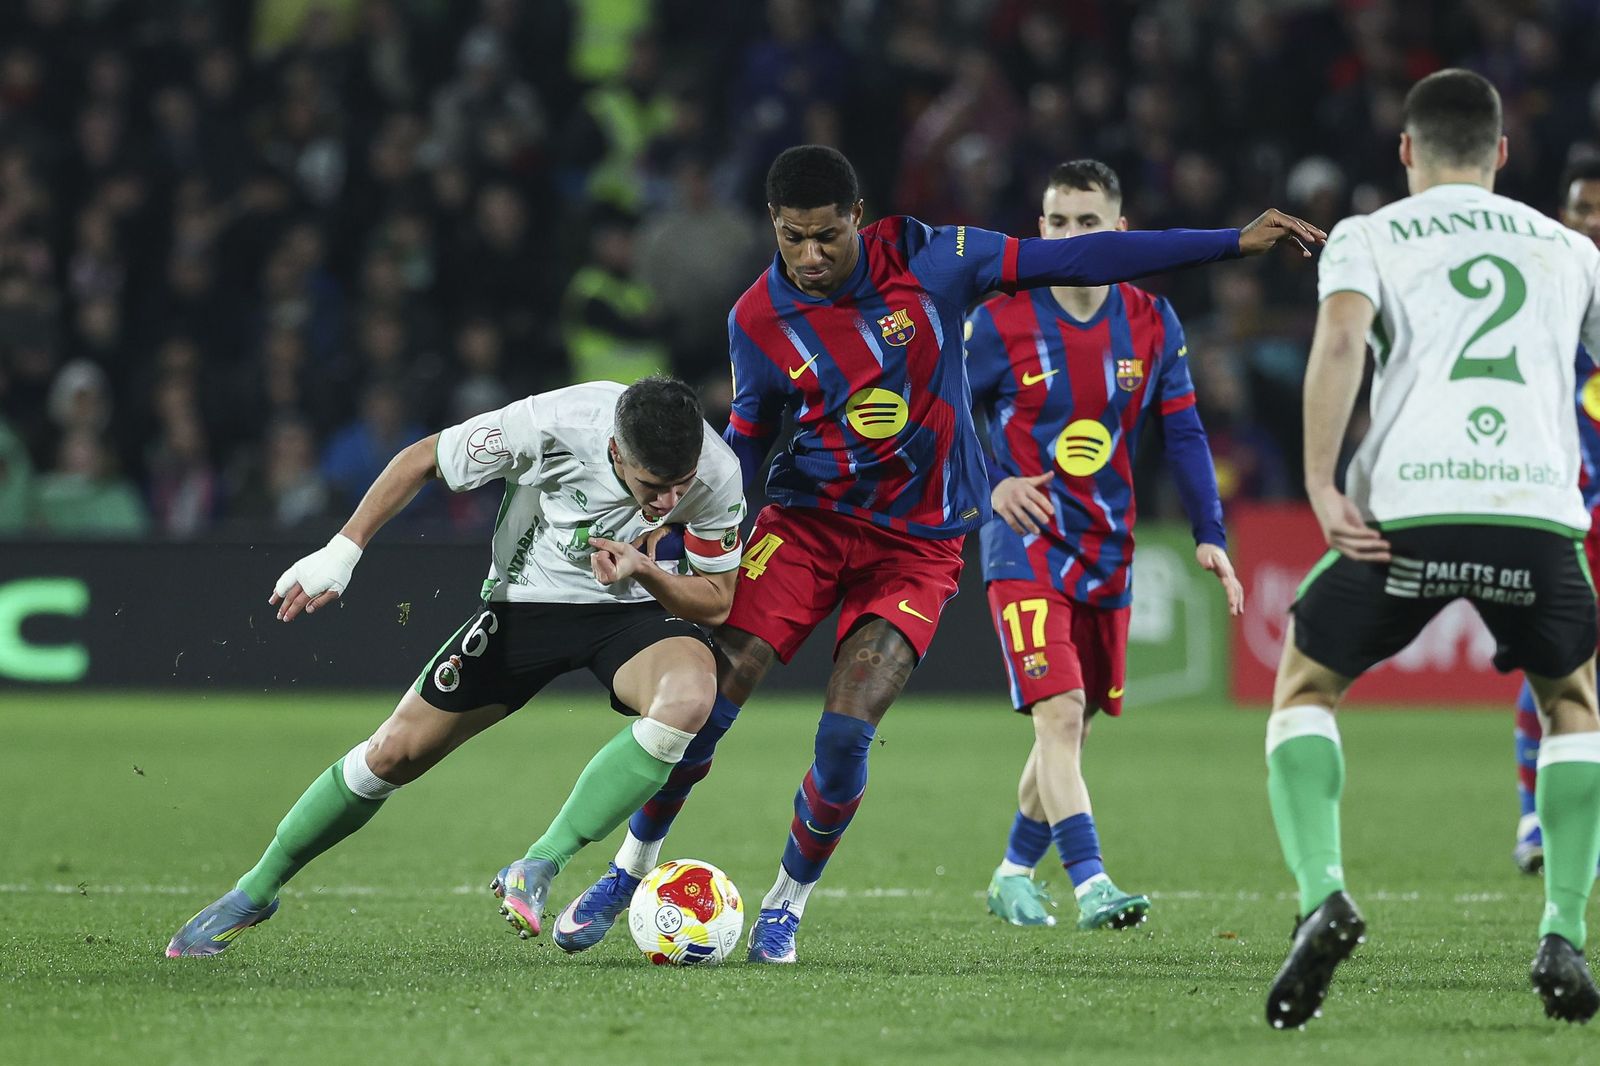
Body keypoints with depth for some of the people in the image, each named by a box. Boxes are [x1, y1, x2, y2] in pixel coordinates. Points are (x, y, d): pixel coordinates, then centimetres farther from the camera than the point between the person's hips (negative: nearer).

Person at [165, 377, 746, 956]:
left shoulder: (718, 480, -26)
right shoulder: (555, 423, -30)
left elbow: (716, 603, -10)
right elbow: (422, 458, -13)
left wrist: (646, 571, -30)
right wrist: (342, 550, -15)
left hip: (637, 607, 0)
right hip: (524, 601, 0)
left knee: (690, 694, -34)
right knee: (395, 751, -3)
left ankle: (536, 870, -24)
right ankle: (256, 892, 20)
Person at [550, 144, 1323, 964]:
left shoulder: (925, 258, -11)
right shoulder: (756, 321, -7)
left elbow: (1071, 260, -7)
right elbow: (744, 444, 8)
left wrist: (1235, 243, -6)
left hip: (918, 543, -1)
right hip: (808, 520, 1)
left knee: (847, 731, -16)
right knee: (710, 696, -12)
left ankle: (786, 907, 7)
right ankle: (629, 873, 9)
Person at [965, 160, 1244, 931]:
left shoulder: (1151, 324, 3)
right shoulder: (999, 323, -7)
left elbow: (1183, 434, 7)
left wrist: (1210, 535, 0)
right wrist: (991, 486, -15)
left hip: (1107, 549, 5)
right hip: (1027, 546, -4)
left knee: (1072, 724, 12)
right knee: (1058, 714, -19)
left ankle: (1015, 874, 30)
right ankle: (1091, 886, -25)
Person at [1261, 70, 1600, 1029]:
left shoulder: (1370, 237, 15)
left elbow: (1341, 338, -5)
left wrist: (1321, 485, -8)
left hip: (1408, 513, -2)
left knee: (1305, 691, 20)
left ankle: (1324, 897, -4)